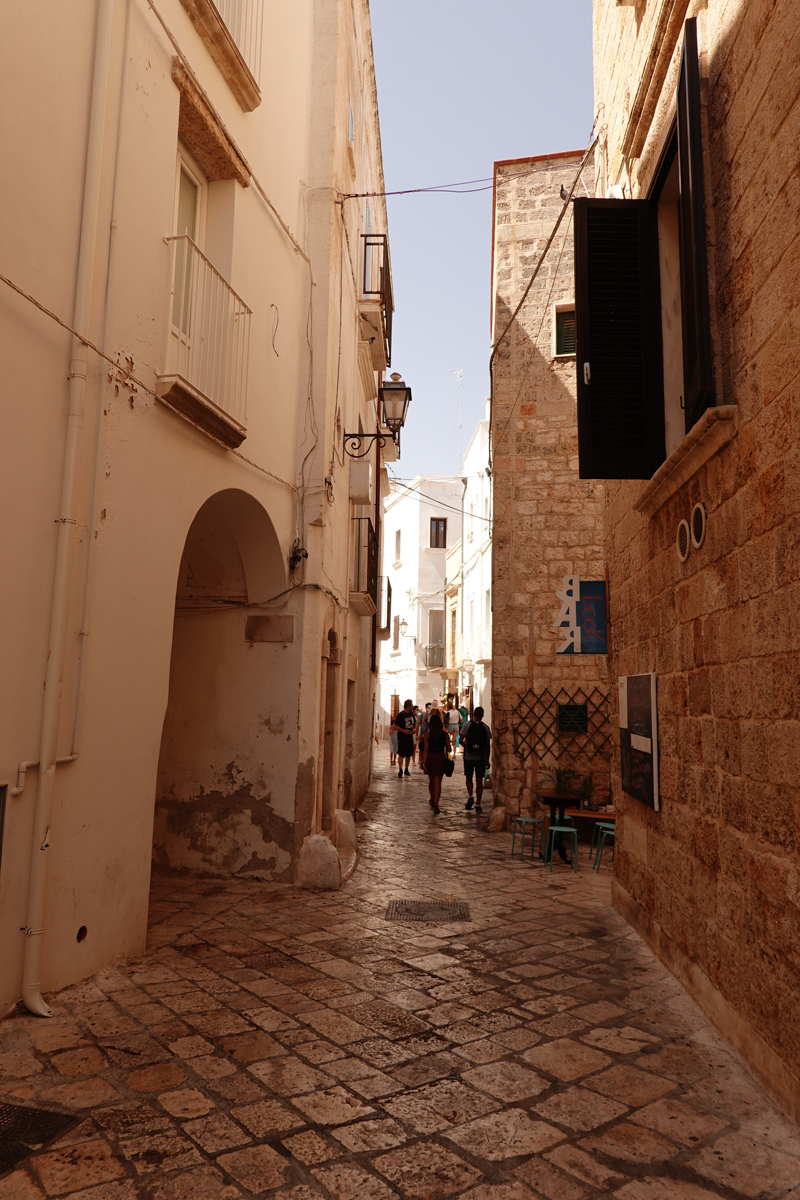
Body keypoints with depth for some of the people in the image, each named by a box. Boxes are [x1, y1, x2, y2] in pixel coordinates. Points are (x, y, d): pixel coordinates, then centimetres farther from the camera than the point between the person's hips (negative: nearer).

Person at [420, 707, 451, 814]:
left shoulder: (427, 734, -7)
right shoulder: (445, 734, -5)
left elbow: (426, 749, -11)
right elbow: (449, 749, -3)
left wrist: (424, 762, -9)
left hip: (430, 758, 0)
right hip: (441, 758, 0)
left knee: (431, 781, 20)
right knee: (438, 782, 2)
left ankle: (432, 800, 37)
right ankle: (435, 804, -7)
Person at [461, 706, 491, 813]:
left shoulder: (467, 725, -3)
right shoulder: (485, 727, 0)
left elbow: (461, 740, -8)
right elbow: (488, 745, 0)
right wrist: (487, 760, 6)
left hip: (468, 757, 0)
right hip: (481, 757, 0)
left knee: (468, 778, 16)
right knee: (479, 780, 5)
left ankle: (470, 796, -6)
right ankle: (478, 804, 4)